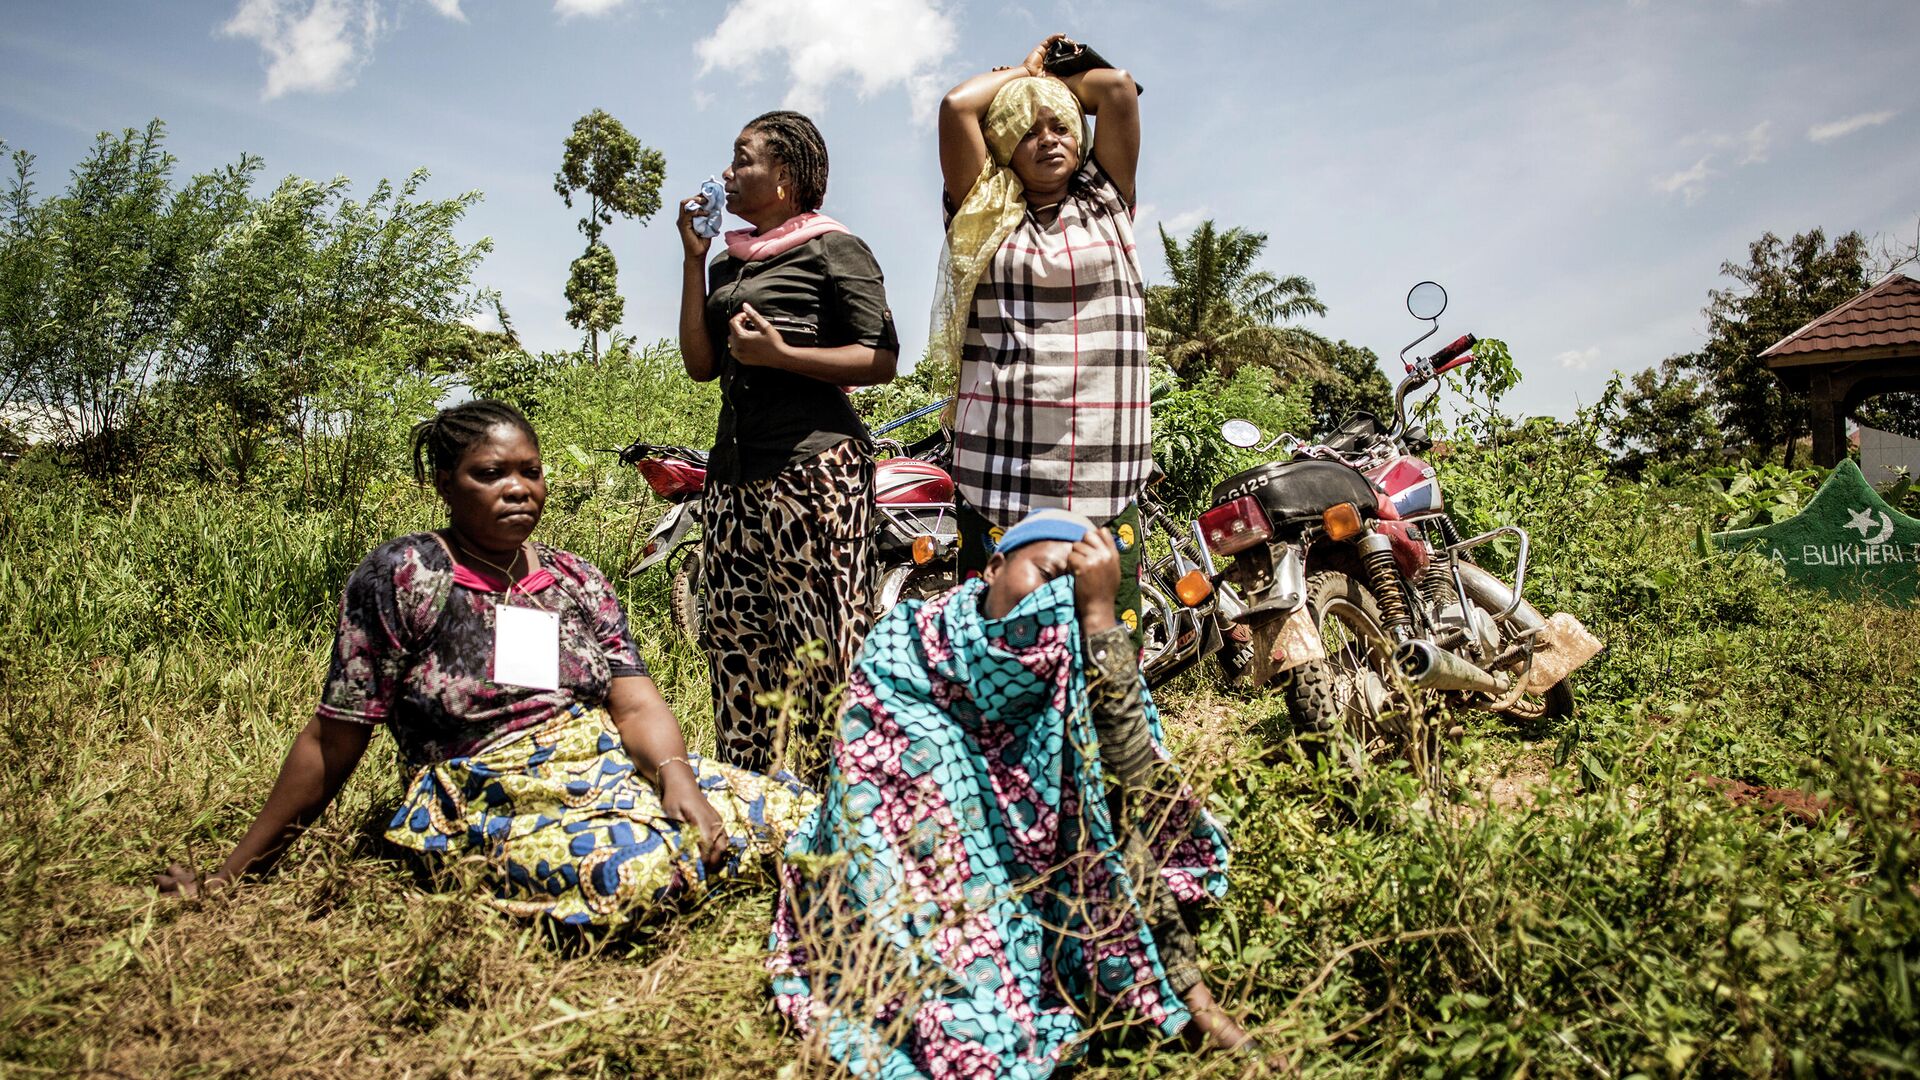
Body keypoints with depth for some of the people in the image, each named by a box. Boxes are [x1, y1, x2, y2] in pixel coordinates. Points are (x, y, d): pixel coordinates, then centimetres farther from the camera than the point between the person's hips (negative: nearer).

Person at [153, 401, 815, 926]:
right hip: (494, 803, -3)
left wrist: (677, 776, -22)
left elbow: (635, 704, 0)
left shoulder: (577, 582, 11)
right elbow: (334, 740, -1)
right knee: (631, 866, -35)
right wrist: (233, 873, 1)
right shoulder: (400, 576, -3)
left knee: (792, 808, -15)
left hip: (614, 766, 4)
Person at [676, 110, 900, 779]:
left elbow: (882, 359, -5)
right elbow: (701, 364, 14)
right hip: (734, 472, 7)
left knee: (823, 647, -10)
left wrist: (782, 355, -16)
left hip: (815, 466, -7)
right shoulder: (729, 264, 22)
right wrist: (694, 258, 12)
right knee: (736, 645, 5)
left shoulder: (835, 249, 2)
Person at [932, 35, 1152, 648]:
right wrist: (1024, 72, 18)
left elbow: (1119, 88, 8)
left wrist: (1060, 82, 25)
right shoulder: (986, 214, 12)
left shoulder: (1106, 202, 17)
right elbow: (958, 106, 2)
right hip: (1001, 466, -1)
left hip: (1104, 475, 1)